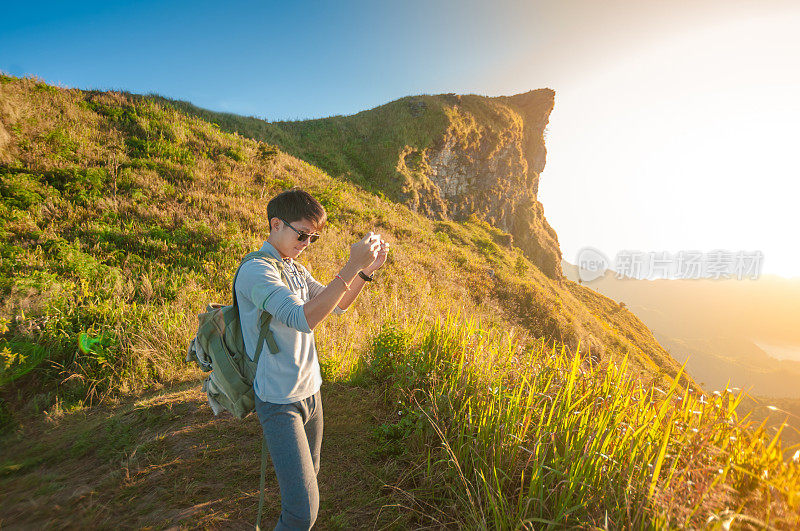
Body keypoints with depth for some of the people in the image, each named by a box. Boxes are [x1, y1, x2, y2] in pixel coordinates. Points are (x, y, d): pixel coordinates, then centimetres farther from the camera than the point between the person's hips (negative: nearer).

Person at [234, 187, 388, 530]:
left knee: (309, 474, 24)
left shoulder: (296, 270, 10)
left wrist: (368, 269, -3)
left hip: (310, 393, 8)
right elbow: (303, 318, -31)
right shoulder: (256, 271, -18)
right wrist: (351, 266, -34)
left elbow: (337, 306, 12)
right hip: (279, 402, -8)